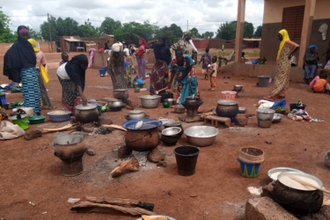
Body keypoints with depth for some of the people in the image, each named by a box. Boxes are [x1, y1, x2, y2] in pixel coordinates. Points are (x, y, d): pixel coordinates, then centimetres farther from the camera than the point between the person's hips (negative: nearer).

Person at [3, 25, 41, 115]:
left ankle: (36, 111, 20)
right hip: (26, 71, -8)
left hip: (33, 70, 8)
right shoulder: (17, 45, -9)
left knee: (35, 91, 11)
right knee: (29, 92, -8)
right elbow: (8, 56, -20)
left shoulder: (28, 44, 14)